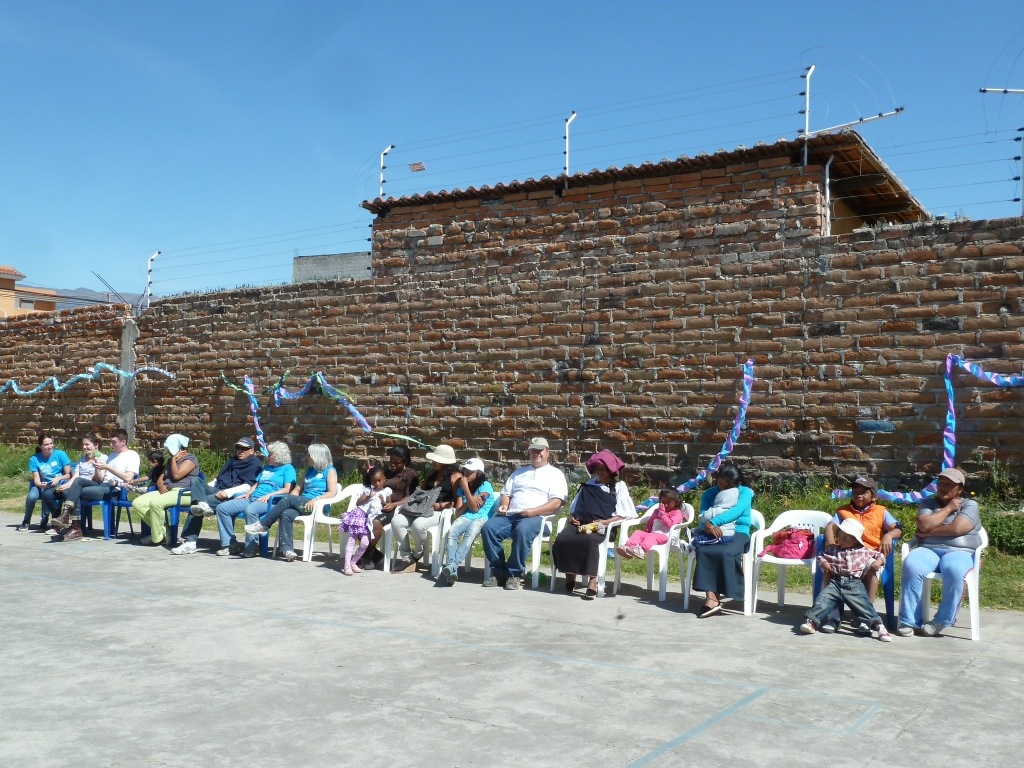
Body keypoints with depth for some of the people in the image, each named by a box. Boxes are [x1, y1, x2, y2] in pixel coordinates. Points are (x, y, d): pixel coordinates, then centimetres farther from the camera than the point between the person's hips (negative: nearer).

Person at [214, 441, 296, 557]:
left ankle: (252, 546, -28)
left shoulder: (288, 468, 6)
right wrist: (247, 493, 9)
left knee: (250, 510, -40)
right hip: (252, 498, 9)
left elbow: (287, 489, -7)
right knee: (222, 508, -7)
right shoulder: (267, 468, 31)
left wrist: (269, 495, -17)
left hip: (269, 501, -9)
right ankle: (230, 544, -7)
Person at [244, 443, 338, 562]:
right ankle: (288, 550, -35)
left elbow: (332, 493, -9)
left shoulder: (330, 471, 3)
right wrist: (290, 501, 1)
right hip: (302, 504, 6)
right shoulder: (310, 470, 25)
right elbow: (298, 489, 21)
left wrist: (316, 499, -23)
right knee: (286, 514, -26)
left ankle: (262, 525, -16)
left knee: (288, 499, -26)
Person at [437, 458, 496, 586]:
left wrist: (466, 488, -3)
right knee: (451, 532, -31)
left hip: (481, 518, -4)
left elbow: (475, 508, -4)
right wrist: (471, 500, -2)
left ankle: (451, 566, -53)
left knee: (470, 533, -39)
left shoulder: (485, 486, 5)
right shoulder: (461, 489, 20)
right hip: (465, 517, 4)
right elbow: (458, 513, 13)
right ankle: (452, 570, -45)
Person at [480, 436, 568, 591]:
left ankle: (515, 574, -24)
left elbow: (557, 503, -1)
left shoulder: (555, 474, 12)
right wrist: (503, 505, 1)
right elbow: (506, 493, 26)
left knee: (522, 531, -38)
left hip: (535, 517, -5)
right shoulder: (519, 472, 29)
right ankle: (498, 571, -14)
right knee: (488, 528, -24)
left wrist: (534, 511, -15)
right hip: (510, 514, 5)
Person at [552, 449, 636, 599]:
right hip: (579, 524, 4)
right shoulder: (588, 485, 27)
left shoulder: (619, 487, 13)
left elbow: (626, 514, 1)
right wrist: (572, 517, 10)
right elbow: (574, 507, 34)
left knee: (589, 541, -39)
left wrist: (605, 522, -12)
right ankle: (569, 577, -12)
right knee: (561, 540, -27)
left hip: (602, 527, -4)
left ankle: (592, 581, -33)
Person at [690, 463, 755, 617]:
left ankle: (713, 599, -25)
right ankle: (712, 599, -37)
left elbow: (737, 510, -19)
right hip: (714, 533, 3)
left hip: (738, 533, -2)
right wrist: (709, 526, -26)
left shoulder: (745, 492, 2)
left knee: (725, 553, -35)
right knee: (703, 550, -32)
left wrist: (713, 522, -30)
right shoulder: (709, 493, 12)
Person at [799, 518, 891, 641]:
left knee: (863, 605, -20)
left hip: (854, 584, -2)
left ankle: (879, 625, -25)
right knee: (823, 599, -19)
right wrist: (823, 562, 5)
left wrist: (878, 562, 3)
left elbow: (879, 555, 24)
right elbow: (821, 556, 26)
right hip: (835, 582, 2)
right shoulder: (832, 549, 18)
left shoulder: (864, 551, 16)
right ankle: (812, 621, -25)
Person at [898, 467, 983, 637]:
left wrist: (928, 533, -1)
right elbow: (924, 525, -2)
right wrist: (948, 508, 5)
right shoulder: (928, 503, 20)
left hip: (959, 552, -2)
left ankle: (942, 621, -22)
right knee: (911, 566, -33)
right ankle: (909, 621, -29)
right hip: (928, 550, 2)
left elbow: (957, 528, -8)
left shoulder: (970, 505, 12)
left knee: (953, 570, -39)